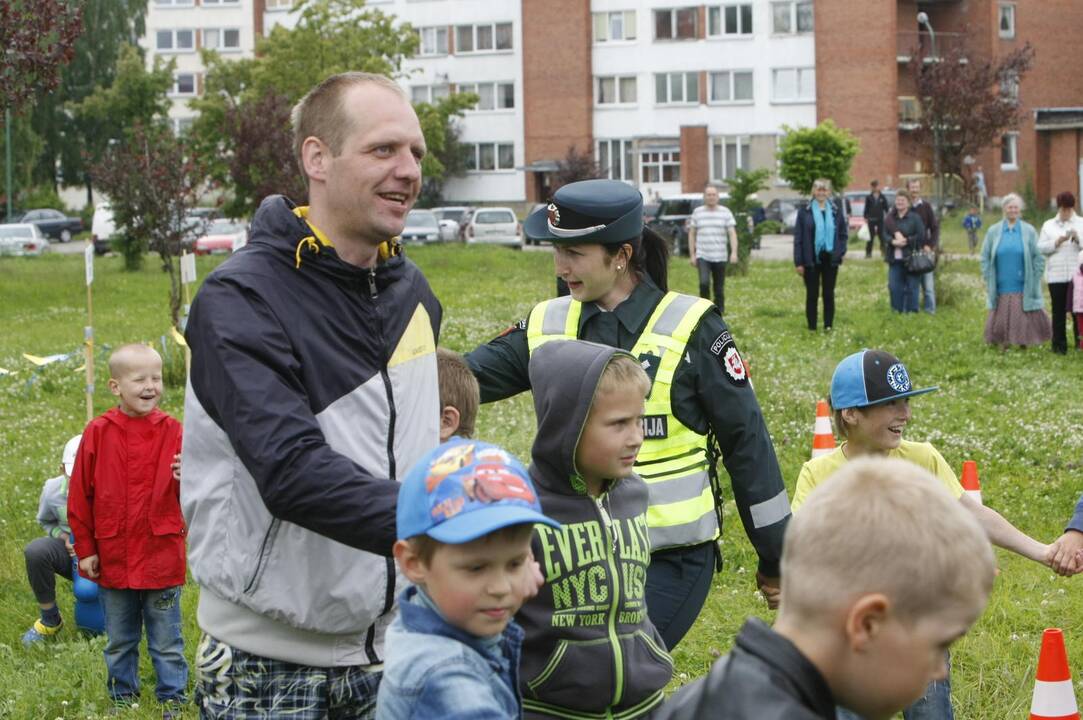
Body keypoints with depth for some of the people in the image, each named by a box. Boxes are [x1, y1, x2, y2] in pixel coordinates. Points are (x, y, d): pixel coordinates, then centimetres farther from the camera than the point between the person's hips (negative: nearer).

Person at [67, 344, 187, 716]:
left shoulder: (171, 431, -5)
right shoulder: (98, 432, -5)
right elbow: (80, 495, 0)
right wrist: (86, 549, 0)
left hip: (162, 557, -1)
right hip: (113, 557, 1)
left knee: (166, 641, 9)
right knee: (119, 641, 16)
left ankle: (173, 698, 22)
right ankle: (122, 696, 32)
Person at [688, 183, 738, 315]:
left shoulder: (725, 212, 5)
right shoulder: (697, 212, 7)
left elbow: (732, 233, -1)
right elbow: (692, 234, 10)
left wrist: (734, 252, -13)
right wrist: (692, 255, 4)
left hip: (720, 256, 1)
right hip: (702, 256, 0)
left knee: (719, 288, 4)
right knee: (704, 283, -20)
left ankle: (719, 313, 13)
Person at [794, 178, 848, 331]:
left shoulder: (836, 212, 5)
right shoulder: (805, 212, -2)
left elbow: (844, 234, 12)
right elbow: (798, 238, -3)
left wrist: (840, 252, -4)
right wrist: (798, 262, -8)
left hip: (830, 259, 2)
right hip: (811, 260, -2)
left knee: (829, 294, 7)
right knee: (812, 295, 4)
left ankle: (828, 327, 13)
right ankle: (812, 328, 10)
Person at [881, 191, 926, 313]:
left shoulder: (915, 218, -1)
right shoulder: (889, 219, 11)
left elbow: (920, 236, -7)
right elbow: (884, 235, 2)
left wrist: (906, 241, -14)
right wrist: (893, 241, -17)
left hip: (910, 257, -3)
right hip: (895, 258, 3)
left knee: (911, 287, 1)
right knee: (894, 286, 2)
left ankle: (911, 311, 10)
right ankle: (897, 311, 12)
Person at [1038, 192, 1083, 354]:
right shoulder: (1049, 225, 13)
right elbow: (1041, 248, 4)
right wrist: (1058, 241, -10)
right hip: (1056, 276, 1)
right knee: (1058, 312, 2)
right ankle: (1059, 345, 8)